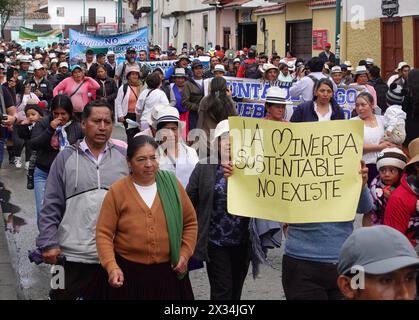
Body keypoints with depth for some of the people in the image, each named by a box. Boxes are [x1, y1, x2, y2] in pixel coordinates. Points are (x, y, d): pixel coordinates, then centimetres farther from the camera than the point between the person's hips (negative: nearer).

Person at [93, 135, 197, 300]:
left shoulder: (172, 184, 0)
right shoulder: (116, 191, -6)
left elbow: (190, 222, 10)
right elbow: (103, 233, -6)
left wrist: (185, 254, 0)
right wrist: (112, 267, -18)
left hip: (169, 272, 2)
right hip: (128, 273, -2)